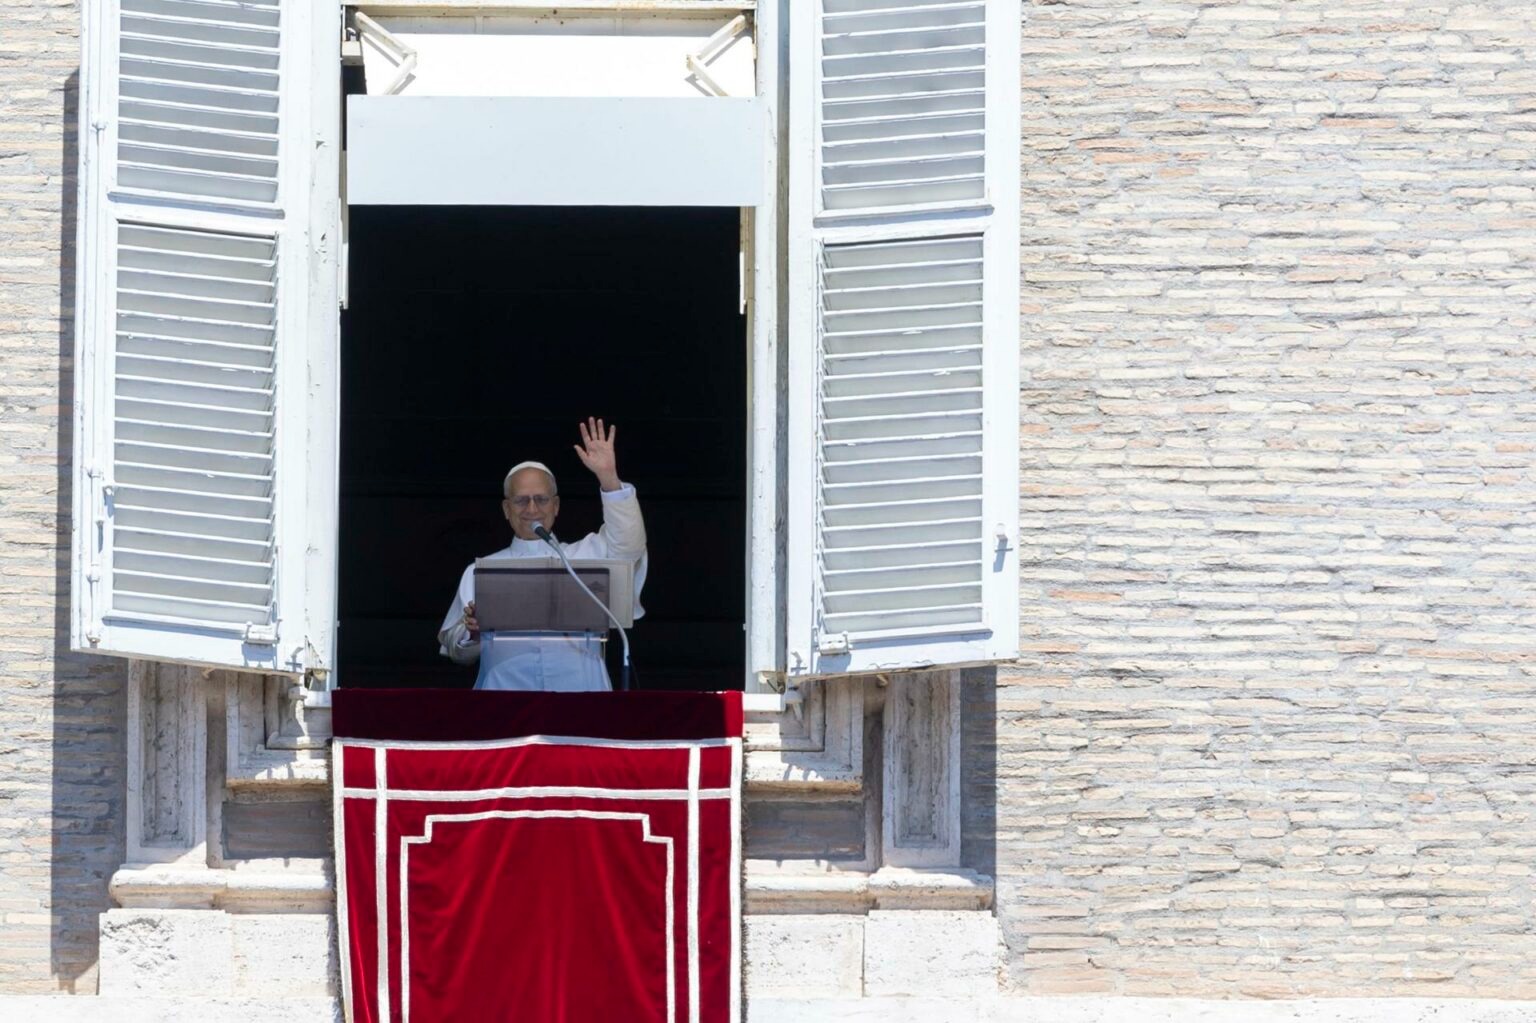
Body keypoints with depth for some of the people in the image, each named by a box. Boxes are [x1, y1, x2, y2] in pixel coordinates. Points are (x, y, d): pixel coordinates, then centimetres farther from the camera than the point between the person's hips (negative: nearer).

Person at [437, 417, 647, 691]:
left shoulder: (586, 555, 18)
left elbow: (628, 542, 0)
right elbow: (456, 649, 17)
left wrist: (609, 478, -9)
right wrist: (471, 633, -6)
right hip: (506, 694, 0)